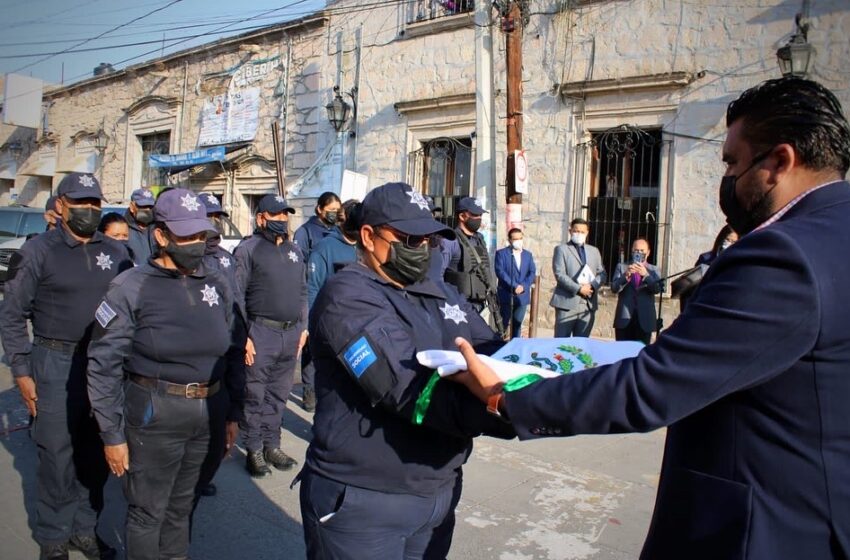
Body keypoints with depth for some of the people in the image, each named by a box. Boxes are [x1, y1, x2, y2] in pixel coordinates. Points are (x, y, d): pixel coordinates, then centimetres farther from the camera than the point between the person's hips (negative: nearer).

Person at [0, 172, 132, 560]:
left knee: (96, 454, 13)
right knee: (57, 456, 5)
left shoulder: (116, 253, 5)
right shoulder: (38, 251, -4)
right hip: (56, 364, -3)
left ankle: (84, 528, 29)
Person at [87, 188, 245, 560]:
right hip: (154, 417, -4)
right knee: (147, 511, 11)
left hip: (208, 415, 5)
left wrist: (234, 412, 10)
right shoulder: (132, 288, -10)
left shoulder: (217, 285, 5)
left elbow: (234, 352, 10)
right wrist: (112, 434, -9)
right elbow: (104, 365, -10)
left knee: (181, 504, 22)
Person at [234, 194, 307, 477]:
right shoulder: (248, 249, -5)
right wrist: (243, 336, -13)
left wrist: (303, 327, 13)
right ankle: (254, 451, 15)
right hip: (261, 333, -5)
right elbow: (236, 295, -9)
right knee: (255, 395, 3)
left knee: (279, 394, 13)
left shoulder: (295, 251, 14)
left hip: (291, 333, 6)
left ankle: (272, 445, 25)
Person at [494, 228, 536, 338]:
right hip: (506, 295, -4)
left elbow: (532, 272, 6)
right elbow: (500, 272, -12)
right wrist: (514, 286, -19)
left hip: (522, 295, 4)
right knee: (503, 324, -1)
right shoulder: (501, 253, 0)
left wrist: (523, 286, -11)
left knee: (517, 325, 9)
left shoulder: (528, 254, 14)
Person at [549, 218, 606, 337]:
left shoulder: (594, 251, 19)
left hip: (589, 304, 5)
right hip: (567, 303, -4)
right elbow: (560, 274, -8)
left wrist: (592, 286, -8)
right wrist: (578, 289, -16)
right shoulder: (561, 249, 3)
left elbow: (602, 274, 13)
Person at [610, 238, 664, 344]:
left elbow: (658, 289, -5)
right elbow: (614, 288, -4)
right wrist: (626, 275, -20)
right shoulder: (622, 266, 9)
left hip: (644, 320, 0)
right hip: (624, 319, 0)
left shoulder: (653, 270, 10)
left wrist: (646, 275, -19)